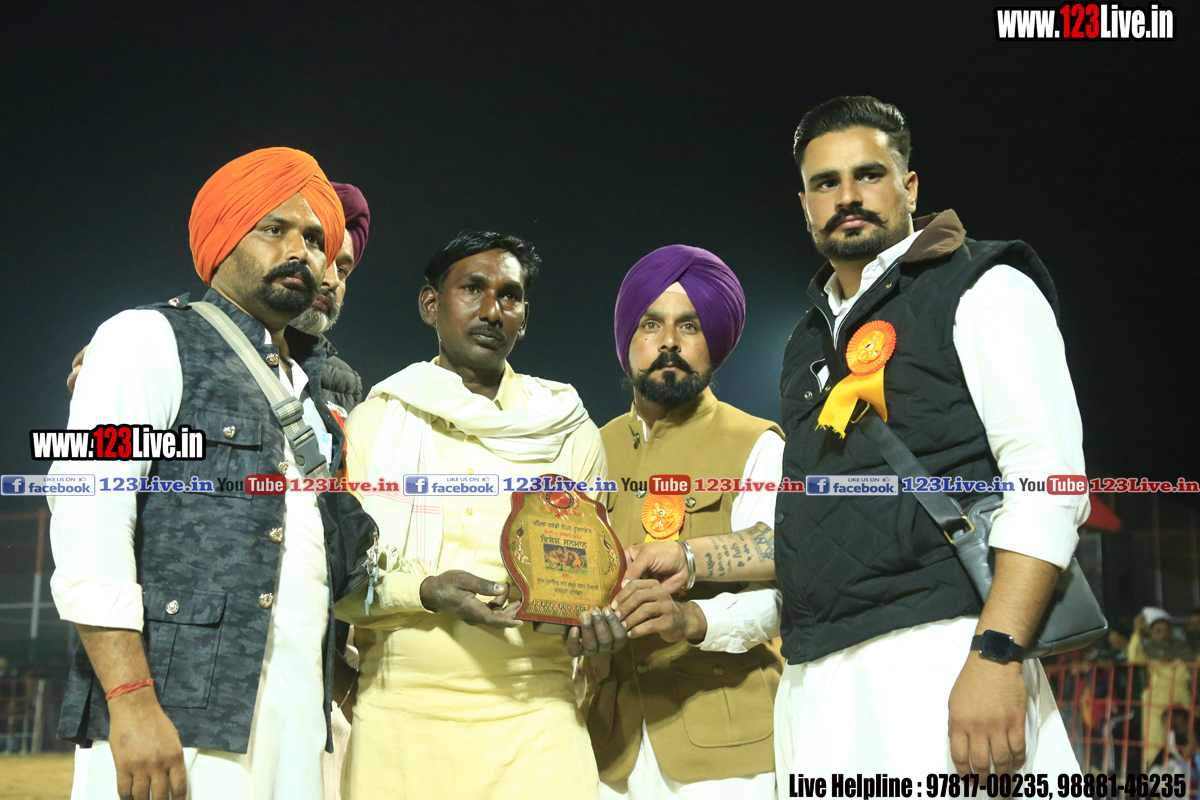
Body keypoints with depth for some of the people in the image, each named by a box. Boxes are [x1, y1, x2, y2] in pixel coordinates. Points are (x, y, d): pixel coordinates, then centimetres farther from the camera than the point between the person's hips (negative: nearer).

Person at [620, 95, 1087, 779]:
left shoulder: (981, 288, 3)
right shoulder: (808, 344, 24)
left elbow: (1048, 478, -9)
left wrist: (996, 654, -19)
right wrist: (693, 560, 21)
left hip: (939, 655, -6)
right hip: (817, 683, 6)